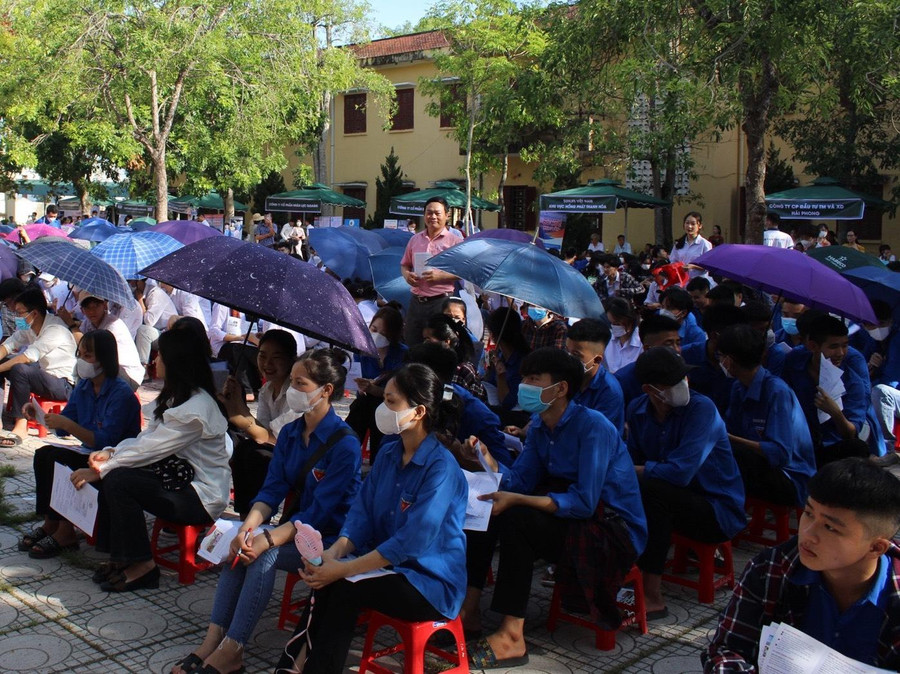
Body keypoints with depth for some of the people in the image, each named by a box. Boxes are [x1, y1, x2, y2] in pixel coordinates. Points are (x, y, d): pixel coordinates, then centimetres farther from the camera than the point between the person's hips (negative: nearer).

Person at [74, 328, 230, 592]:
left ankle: (141, 565, -11)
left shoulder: (195, 409, -22)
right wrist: (110, 452, -4)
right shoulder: (175, 397, 11)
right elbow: (145, 438, 13)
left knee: (116, 480, -22)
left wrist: (99, 470, -12)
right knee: (112, 476, -6)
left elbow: (148, 450, -20)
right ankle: (120, 557, 0)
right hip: (178, 478, 10)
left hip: (202, 497, -10)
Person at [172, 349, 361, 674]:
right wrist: (249, 524, -20)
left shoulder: (344, 444, -18)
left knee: (264, 554, -29)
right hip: (293, 527, 7)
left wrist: (269, 539, -29)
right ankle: (214, 639, -19)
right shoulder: (290, 434, 6)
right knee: (241, 544, -20)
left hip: (328, 537, -7)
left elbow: (320, 511, -21)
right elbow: (272, 489, 0)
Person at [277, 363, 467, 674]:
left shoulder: (441, 468, -19)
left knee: (343, 588, -26)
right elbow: (361, 513, 5)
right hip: (388, 564, 6)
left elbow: (412, 541, -25)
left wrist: (343, 569, -26)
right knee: (325, 581, -21)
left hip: (432, 583, -6)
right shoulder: (388, 454, 7)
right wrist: (334, 552, -15)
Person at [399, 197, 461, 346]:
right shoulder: (415, 239, 14)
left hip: (441, 301, -5)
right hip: (416, 301, 5)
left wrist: (441, 276, -17)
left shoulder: (454, 241, -2)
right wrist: (407, 274, 1)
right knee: (412, 346, 8)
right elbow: (404, 264, 23)